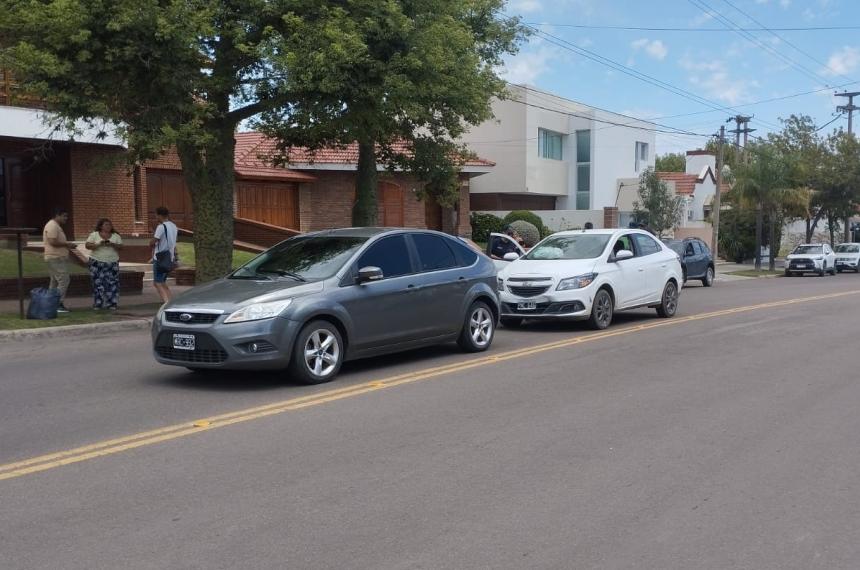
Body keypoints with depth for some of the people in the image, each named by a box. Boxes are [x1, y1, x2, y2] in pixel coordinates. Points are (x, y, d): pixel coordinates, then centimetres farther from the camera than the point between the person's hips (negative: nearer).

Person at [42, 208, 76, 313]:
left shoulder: (56, 226, 19)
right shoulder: (52, 226, -14)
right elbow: (52, 242, -24)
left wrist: (67, 245, 12)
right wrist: (66, 244, -14)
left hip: (56, 258, 11)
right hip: (57, 258, -11)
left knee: (55, 282, 13)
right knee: (63, 281, -13)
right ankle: (58, 304, -14)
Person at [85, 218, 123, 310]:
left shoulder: (116, 236, 8)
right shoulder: (94, 235, 2)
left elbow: (120, 247, 3)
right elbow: (87, 245, -5)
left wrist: (112, 244, -15)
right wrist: (98, 244, -18)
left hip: (112, 263, 2)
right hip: (97, 263, -2)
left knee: (112, 283, -3)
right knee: (98, 283, -3)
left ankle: (111, 304, 1)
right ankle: (97, 304, 3)